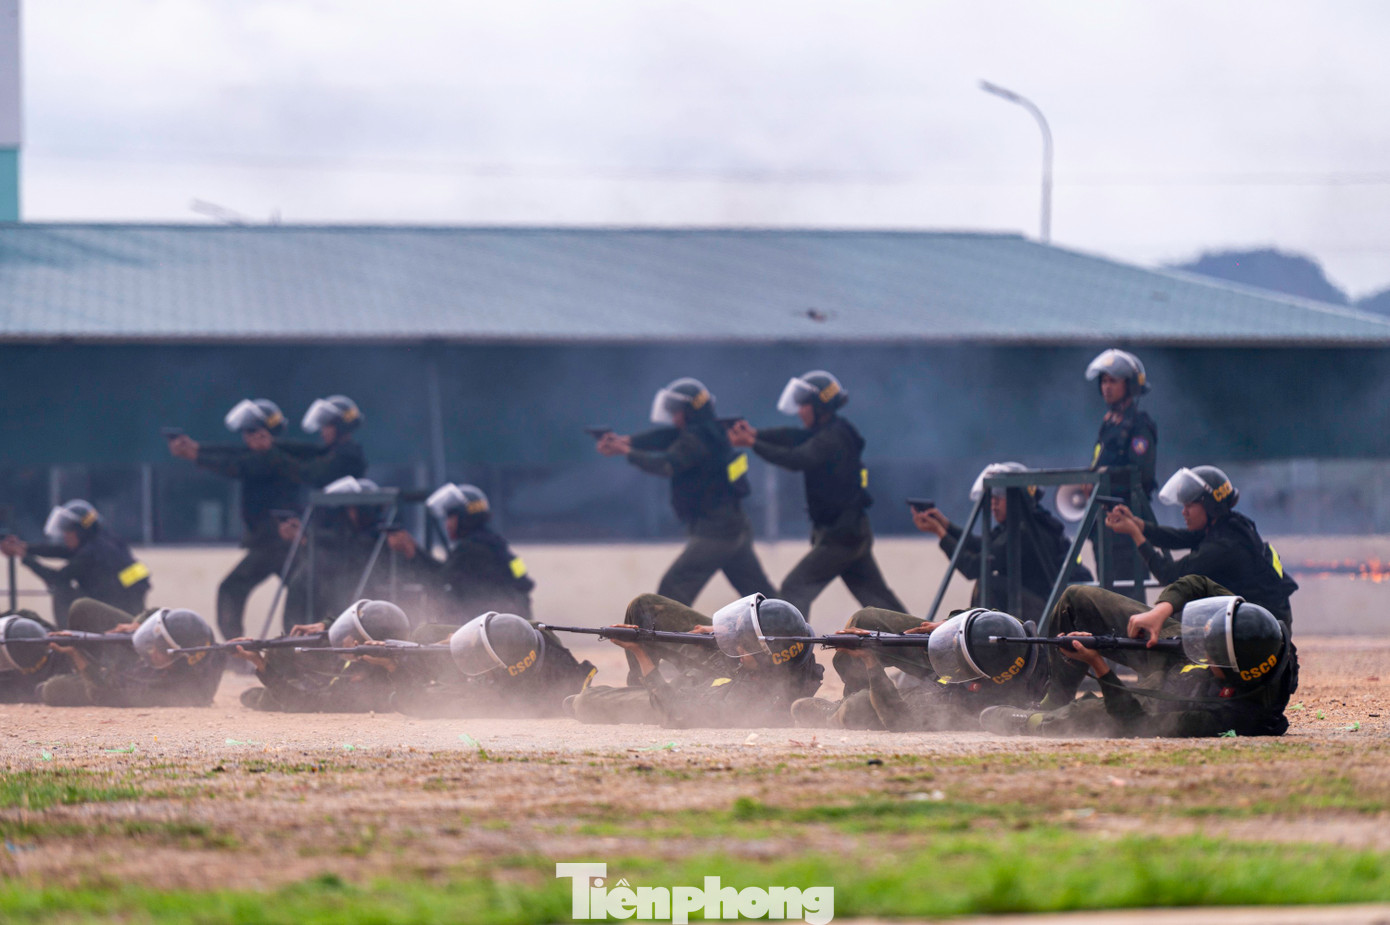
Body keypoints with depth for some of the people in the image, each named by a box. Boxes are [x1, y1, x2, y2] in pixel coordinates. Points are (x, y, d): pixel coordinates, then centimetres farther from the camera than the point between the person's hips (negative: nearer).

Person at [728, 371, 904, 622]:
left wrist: (752, 443, -31)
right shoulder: (831, 432, 12)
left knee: (795, 587, -8)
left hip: (839, 535, -10)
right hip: (854, 532, 10)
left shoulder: (833, 438, -17)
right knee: (876, 595, 14)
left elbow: (797, 459, -31)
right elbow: (793, 436, 1)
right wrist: (756, 433, -15)